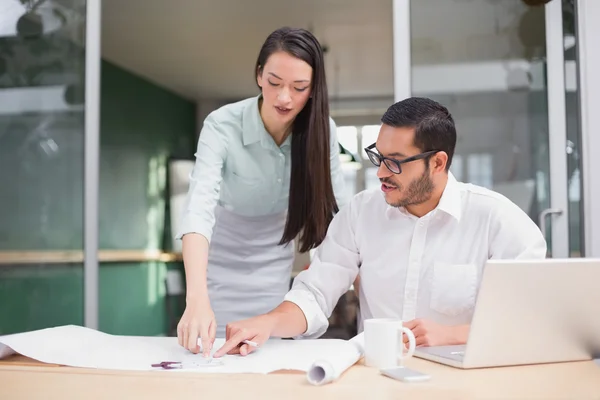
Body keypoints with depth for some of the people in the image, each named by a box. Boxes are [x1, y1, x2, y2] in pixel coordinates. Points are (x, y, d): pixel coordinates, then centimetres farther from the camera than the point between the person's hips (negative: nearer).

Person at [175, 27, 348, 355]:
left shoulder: (321, 130, -17)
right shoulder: (222, 126, -28)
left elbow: (334, 209, -9)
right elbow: (198, 210, -40)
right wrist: (197, 299, -53)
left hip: (276, 269, 3)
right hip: (221, 266, -2)